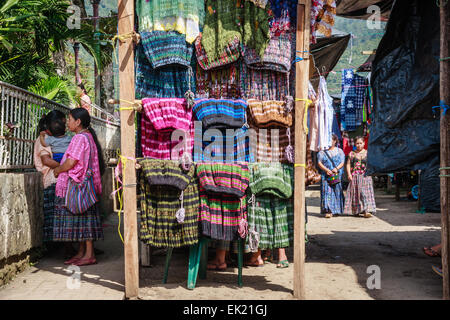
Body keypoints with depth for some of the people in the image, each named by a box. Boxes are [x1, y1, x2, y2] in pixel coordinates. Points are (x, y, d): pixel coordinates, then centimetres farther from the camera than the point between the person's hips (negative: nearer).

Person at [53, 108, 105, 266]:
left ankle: (89, 255, -2)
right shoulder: (88, 136, 16)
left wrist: (57, 170, -1)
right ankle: (82, 252, 17)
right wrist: (61, 168, 17)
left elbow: (70, 163, -20)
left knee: (83, 218, -6)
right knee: (82, 219, 11)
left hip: (78, 186, -10)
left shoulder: (80, 138, -15)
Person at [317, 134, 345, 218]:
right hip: (326, 176, -1)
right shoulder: (322, 152, 10)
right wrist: (326, 169, -14)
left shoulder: (339, 151, 12)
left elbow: (342, 162, 5)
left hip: (337, 176, 1)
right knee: (327, 191, -11)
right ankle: (328, 211, -15)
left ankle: (337, 210, 14)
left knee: (337, 191, 2)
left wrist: (337, 168, -14)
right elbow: (319, 163, 2)